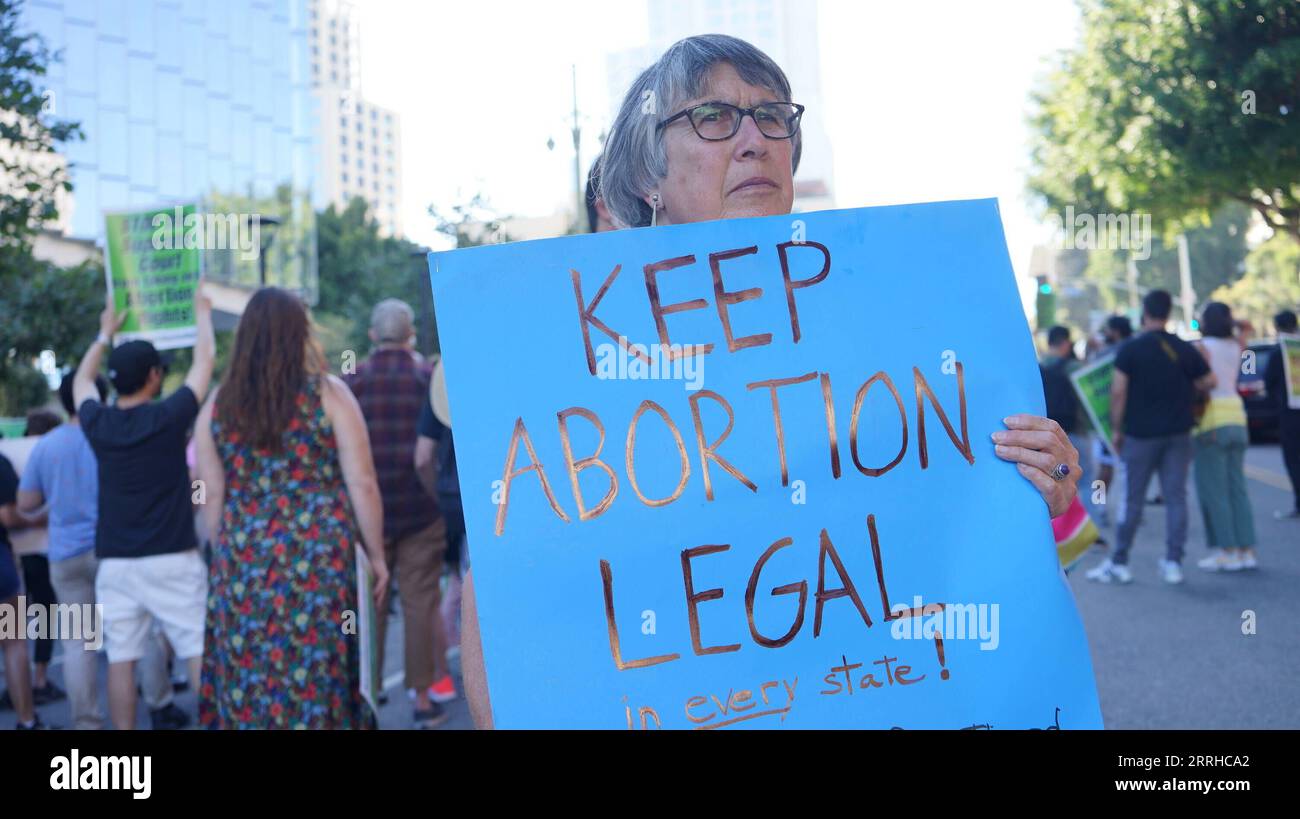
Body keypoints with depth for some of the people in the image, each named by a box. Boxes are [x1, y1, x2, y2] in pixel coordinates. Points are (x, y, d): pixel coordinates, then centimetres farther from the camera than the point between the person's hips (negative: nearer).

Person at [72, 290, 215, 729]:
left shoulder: (97, 423, 2)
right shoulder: (168, 417, -8)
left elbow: (81, 382, 25)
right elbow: (204, 363, 6)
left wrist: (105, 334, 37)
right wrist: (203, 314, 21)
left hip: (115, 562, 4)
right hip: (172, 559, -3)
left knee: (121, 659, 5)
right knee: (200, 652, 2)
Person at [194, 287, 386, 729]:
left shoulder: (217, 406, 6)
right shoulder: (328, 393, -2)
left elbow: (213, 495, 8)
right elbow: (362, 485, -3)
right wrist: (377, 555, 6)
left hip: (245, 564, 3)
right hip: (318, 560, -2)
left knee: (249, 684, 10)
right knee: (316, 678, 5)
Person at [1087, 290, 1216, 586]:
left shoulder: (1130, 350, -7)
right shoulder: (1184, 349, 2)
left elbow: (1118, 392, -10)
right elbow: (1208, 381, 7)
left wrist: (1116, 428, -2)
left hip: (1141, 433, -3)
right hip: (1178, 434, 3)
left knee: (1133, 499, 3)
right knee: (1175, 497, 5)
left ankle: (1119, 563, 8)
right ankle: (1173, 562, 3)